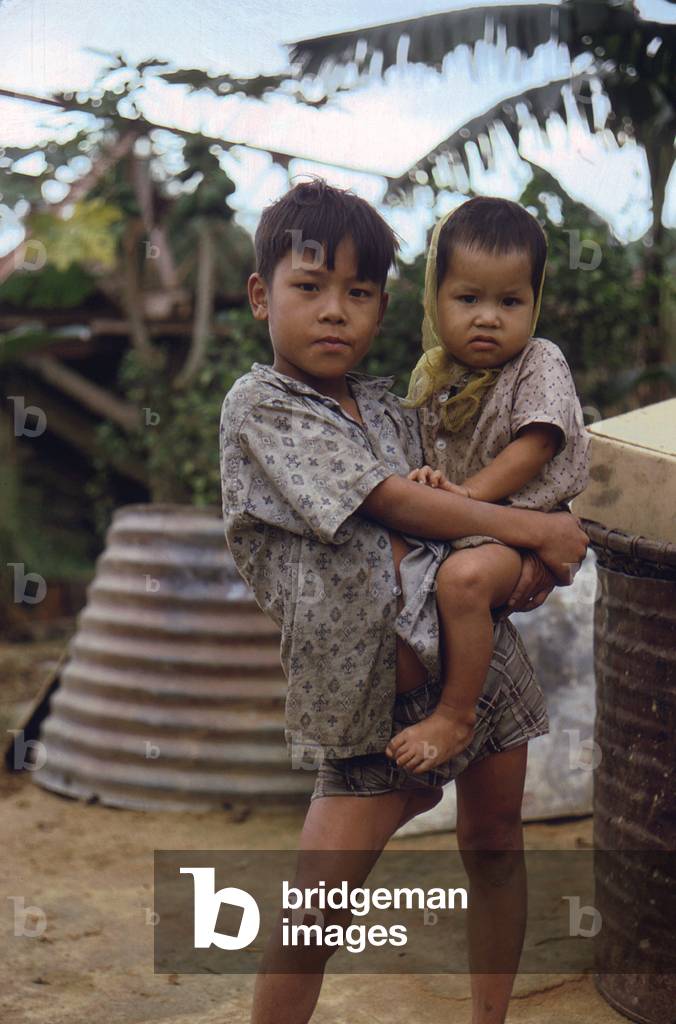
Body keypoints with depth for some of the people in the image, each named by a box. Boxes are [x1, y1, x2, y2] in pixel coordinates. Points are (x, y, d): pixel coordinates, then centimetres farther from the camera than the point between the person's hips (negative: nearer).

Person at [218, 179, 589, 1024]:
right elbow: (394, 506, -14)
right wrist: (533, 530, -13)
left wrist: (516, 566, -10)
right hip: (372, 680, -6)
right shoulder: (257, 406, -8)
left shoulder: (392, 409, 12)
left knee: (494, 846, 17)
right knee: (314, 909, -5)